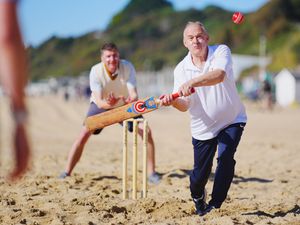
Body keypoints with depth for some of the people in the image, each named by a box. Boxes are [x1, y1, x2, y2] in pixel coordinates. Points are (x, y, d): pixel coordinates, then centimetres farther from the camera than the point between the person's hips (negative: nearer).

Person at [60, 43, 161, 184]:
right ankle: (66, 173, -8)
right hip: (102, 105, -1)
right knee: (84, 134, -19)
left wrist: (131, 100, -56)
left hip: (125, 105, 1)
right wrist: (109, 103, -58)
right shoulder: (96, 71, -29)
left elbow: (134, 94, -31)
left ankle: (151, 173, -2)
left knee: (146, 132, -14)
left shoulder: (128, 67, -25)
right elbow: (98, 101, -34)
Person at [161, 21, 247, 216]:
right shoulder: (181, 69, -7)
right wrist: (173, 101, -38)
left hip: (232, 121, -2)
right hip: (203, 128, 2)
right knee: (200, 174, 3)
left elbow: (219, 75, -36)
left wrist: (192, 82, -53)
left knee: (225, 157, -25)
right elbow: (185, 105, -14)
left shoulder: (221, 52, -14)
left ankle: (214, 206, -11)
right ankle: (198, 197, 39)